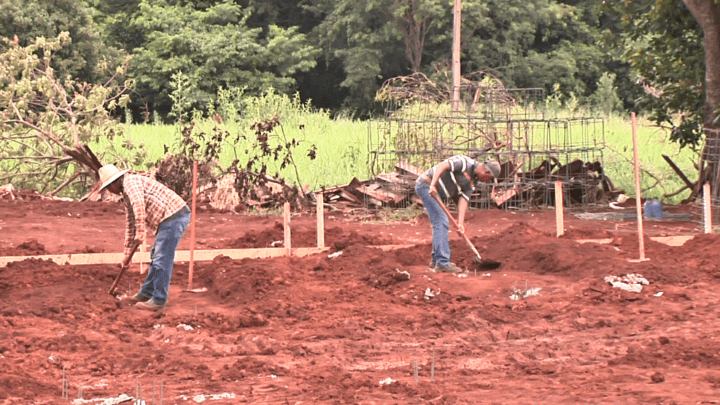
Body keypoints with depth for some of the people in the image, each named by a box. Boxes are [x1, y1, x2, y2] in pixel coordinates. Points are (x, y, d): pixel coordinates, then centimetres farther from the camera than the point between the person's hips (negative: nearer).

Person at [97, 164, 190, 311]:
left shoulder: (131, 182, -8)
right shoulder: (126, 195, 24)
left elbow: (139, 204, -29)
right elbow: (130, 224, 31)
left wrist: (140, 231, -34)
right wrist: (127, 252, 33)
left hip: (173, 216, -11)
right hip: (170, 219, 11)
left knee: (162, 260, -6)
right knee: (156, 257, 18)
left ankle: (159, 300, -1)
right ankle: (146, 293, 28)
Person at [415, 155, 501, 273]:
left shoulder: (471, 183, 12)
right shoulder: (465, 162, -15)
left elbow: (463, 200, 4)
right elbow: (442, 166, -25)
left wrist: (460, 223, -9)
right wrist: (433, 185, -34)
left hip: (436, 193, 10)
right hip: (426, 184, -10)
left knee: (443, 224, 16)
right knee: (441, 223, -13)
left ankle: (435, 260, 26)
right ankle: (442, 263, -14)